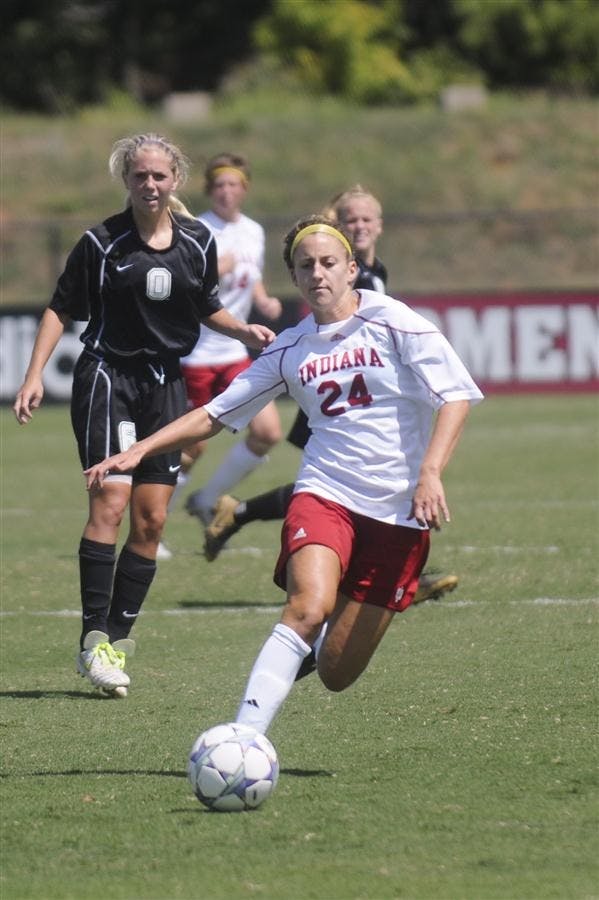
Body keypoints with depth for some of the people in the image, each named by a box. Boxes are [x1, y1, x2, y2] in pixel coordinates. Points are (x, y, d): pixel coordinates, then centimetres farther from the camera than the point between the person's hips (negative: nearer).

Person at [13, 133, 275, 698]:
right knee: (110, 501, -18)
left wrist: (243, 330, 0)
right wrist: (35, 375, -9)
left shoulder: (198, 242, 4)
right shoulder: (102, 243, -7)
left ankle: (118, 637, 11)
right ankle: (94, 638, -17)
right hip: (108, 376, -4)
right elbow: (61, 310, -1)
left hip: (166, 384, 4)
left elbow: (207, 308, 18)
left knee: (151, 519, 1)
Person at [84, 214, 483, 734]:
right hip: (324, 493, 1)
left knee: (336, 673, -1)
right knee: (309, 607, -31)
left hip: (397, 512, -1)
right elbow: (215, 414, 16)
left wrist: (430, 472, -20)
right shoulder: (290, 350, 10)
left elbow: (456, 397, -6)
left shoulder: (393, 323, 0)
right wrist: (140, 451, 6)